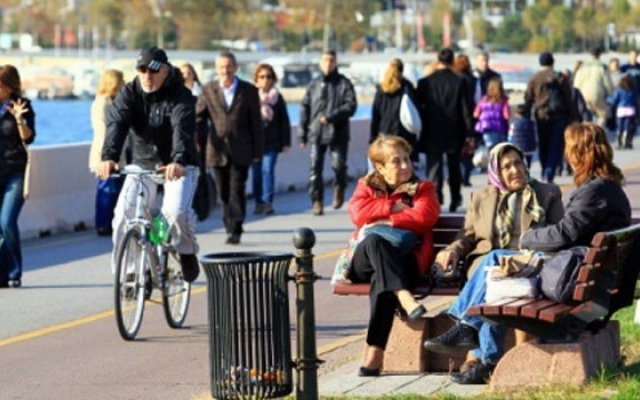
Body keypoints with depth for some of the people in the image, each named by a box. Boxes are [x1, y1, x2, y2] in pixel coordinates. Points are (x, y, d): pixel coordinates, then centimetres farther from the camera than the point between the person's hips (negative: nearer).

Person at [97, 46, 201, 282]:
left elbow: (183, 129, -32)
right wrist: (109, 157, -41)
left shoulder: (180, 97, -15)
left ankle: (187, 252, 4)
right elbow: (116, 125, -21)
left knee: (176, 211, -27)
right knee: (124, 216, -15)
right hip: (142, 164, 3)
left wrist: (179, 161, -52)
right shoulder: (129, 93, -6)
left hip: (178, 166, -3)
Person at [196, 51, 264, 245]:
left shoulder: (249, 91, 2)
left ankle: (235, 230, -7)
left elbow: (256, 123, 4)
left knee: (237, 191, -8)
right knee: (224, 193, 7)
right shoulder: (208, 90, 5)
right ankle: (230, 227, 18)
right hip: (218, 150, 2)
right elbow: (199, 118, 6)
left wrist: (257, 151, 2)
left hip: (241, 151, -2)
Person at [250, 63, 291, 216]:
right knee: (257, 172, 4)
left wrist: (286, 142, 4)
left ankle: (268, 201, -8)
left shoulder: (277, 98, 5)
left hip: (272, 141, -1)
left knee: (268, 170, -10)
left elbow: (284, 121, 8)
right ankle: (259, 202, 12)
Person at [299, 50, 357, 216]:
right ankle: (317, 201, 5)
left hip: (338, 133, -2)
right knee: (315, 168, -3)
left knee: (339, 165, -8)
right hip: (316, 133, 2)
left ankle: (340, 188, 23)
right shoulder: (314, 85, 12)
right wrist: (302, 133, 6)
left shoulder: (344, 83, 3)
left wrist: (331, 117, -17)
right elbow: (305, 108, 12)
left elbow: (351, 106, -6)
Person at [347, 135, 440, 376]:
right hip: (365, 263, 2)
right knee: (374, 241, -35)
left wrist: (385, 221, -10)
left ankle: (375, 352, -41)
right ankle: (404, 298, -54)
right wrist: (393, 207, -5)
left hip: (405, 261, -2)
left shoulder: (422, 189, 16)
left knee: (381, 279, -37)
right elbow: (358, 212, -2)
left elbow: (423, 217, -7)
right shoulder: (367, 186, 21)